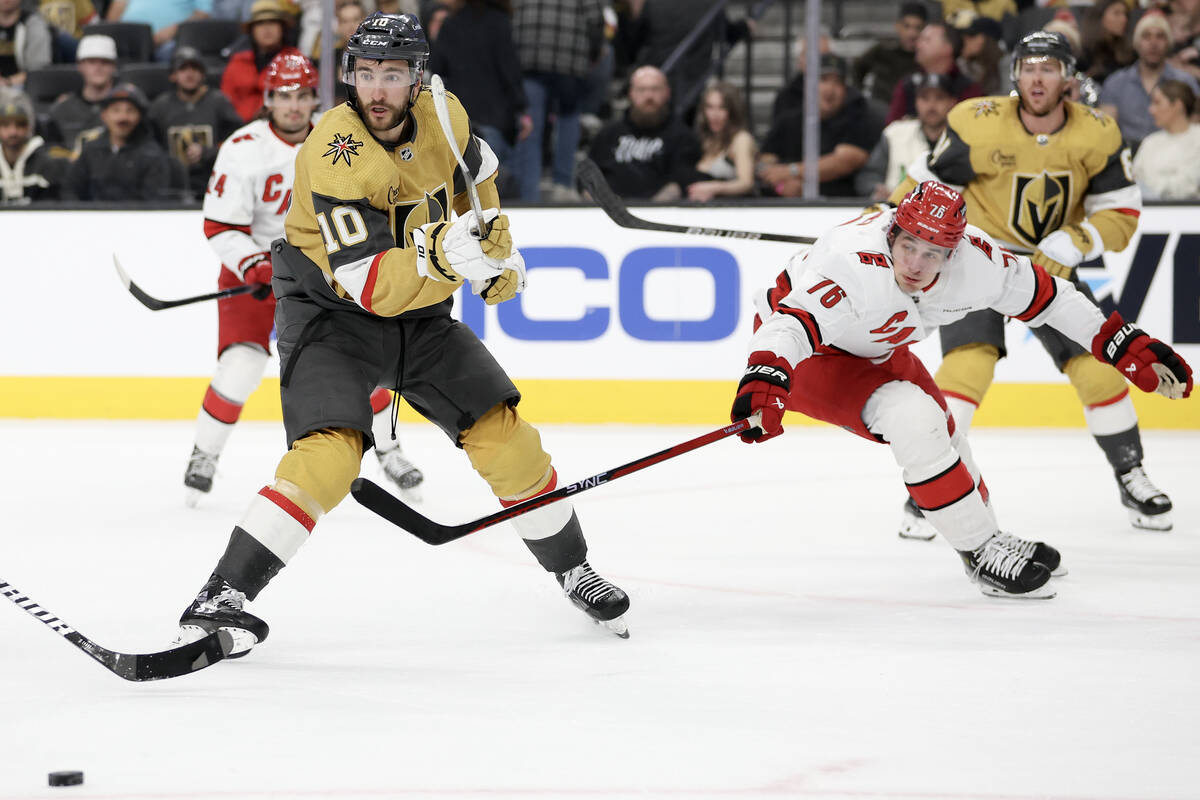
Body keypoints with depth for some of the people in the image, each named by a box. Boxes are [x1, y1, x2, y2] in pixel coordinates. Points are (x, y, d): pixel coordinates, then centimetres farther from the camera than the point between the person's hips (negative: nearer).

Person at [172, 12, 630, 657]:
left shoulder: (444, 117, -10)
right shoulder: (334, 154, -29)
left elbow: (475, 170, 17)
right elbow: (369, 285, -34)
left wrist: (495, 244, 8)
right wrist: (439, 253, -48)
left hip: (421, 313, 6)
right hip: (331, 310, -5)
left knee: (504, 437, 0)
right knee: (328, 453, -26)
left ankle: (571, 570, 22)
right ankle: (224, 597, -22)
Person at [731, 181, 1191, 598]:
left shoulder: (973, 258, -20)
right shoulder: (856, 265, -40)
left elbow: (1042, 296, -7)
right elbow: (790, 323, -49)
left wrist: (1125, 345, -8)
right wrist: (764, 381, -68)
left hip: (873, 349, 7)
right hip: (804, 354, -7)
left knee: (942, 434, 16)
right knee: (912, 418, -25)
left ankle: (986, 540, 43)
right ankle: (982, 553, -14)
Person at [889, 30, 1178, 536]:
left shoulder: (1097, 135, -13)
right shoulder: (978, 125, -20)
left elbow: (1121, 213, -8)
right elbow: (928, 182, -7)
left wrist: (1070, 245, -23)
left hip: (1050, 265, 3)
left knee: (1098, 367, -1)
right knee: (968, 361, -23)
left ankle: (1131, 480, 20)